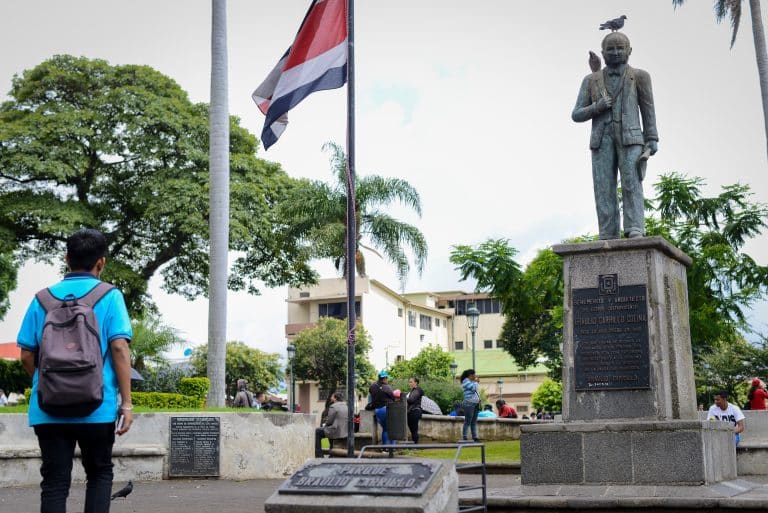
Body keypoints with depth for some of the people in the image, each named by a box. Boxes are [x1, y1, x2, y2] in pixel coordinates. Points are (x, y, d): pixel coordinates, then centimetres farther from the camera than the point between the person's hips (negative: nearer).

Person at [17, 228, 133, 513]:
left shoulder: (43, 298, 7)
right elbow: (119, 348, -10)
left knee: (54, 482, 7)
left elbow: (27, 355, 7)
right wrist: (126, 403, -7)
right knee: (99, 474, 15)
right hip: (97, 407, -2)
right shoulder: (109, 296, -2)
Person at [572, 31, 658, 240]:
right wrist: (597, 107, -8)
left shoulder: (639, 77, 9)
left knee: (632, 184, -15)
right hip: (602, 140, 2)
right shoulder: (591, 80, 15)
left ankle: (635, 233, -24)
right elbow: (577, 115, 12)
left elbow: (648, 113, 6)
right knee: (604, 189, -7)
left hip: (630, 138, -2)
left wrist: (651, 145, -4)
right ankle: (608, 238, -10)